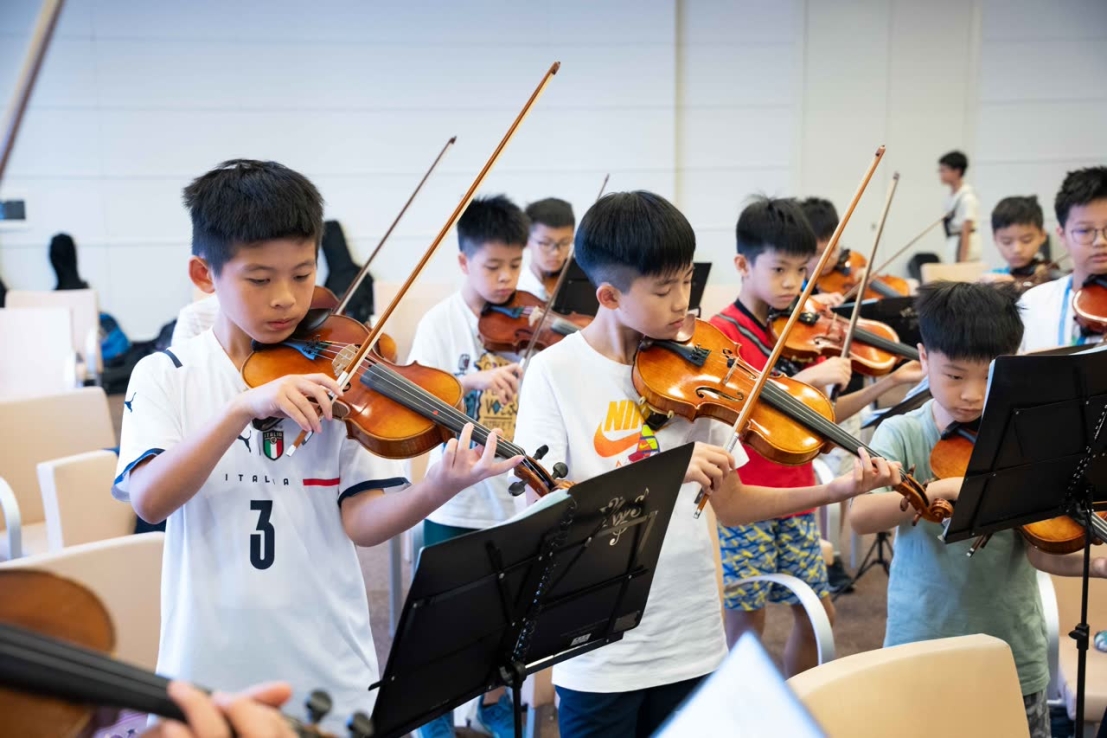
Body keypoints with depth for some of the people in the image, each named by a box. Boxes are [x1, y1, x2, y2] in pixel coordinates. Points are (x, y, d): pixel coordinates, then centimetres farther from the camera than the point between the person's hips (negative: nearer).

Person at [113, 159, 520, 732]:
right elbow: (149, 501, -18)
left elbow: (361, 521, -9)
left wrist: (439, 486, -28)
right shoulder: (165, 376, -3)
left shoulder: (336, 375, -4)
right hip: (210, 667, 0)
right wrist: (244, 406, -30)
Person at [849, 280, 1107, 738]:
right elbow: (861, 516, -23)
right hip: (921, 649, -1)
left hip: (1012, 655, 1)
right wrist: (947, 488, -37)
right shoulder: (901, 434, -7)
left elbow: (1040, 550, -10)